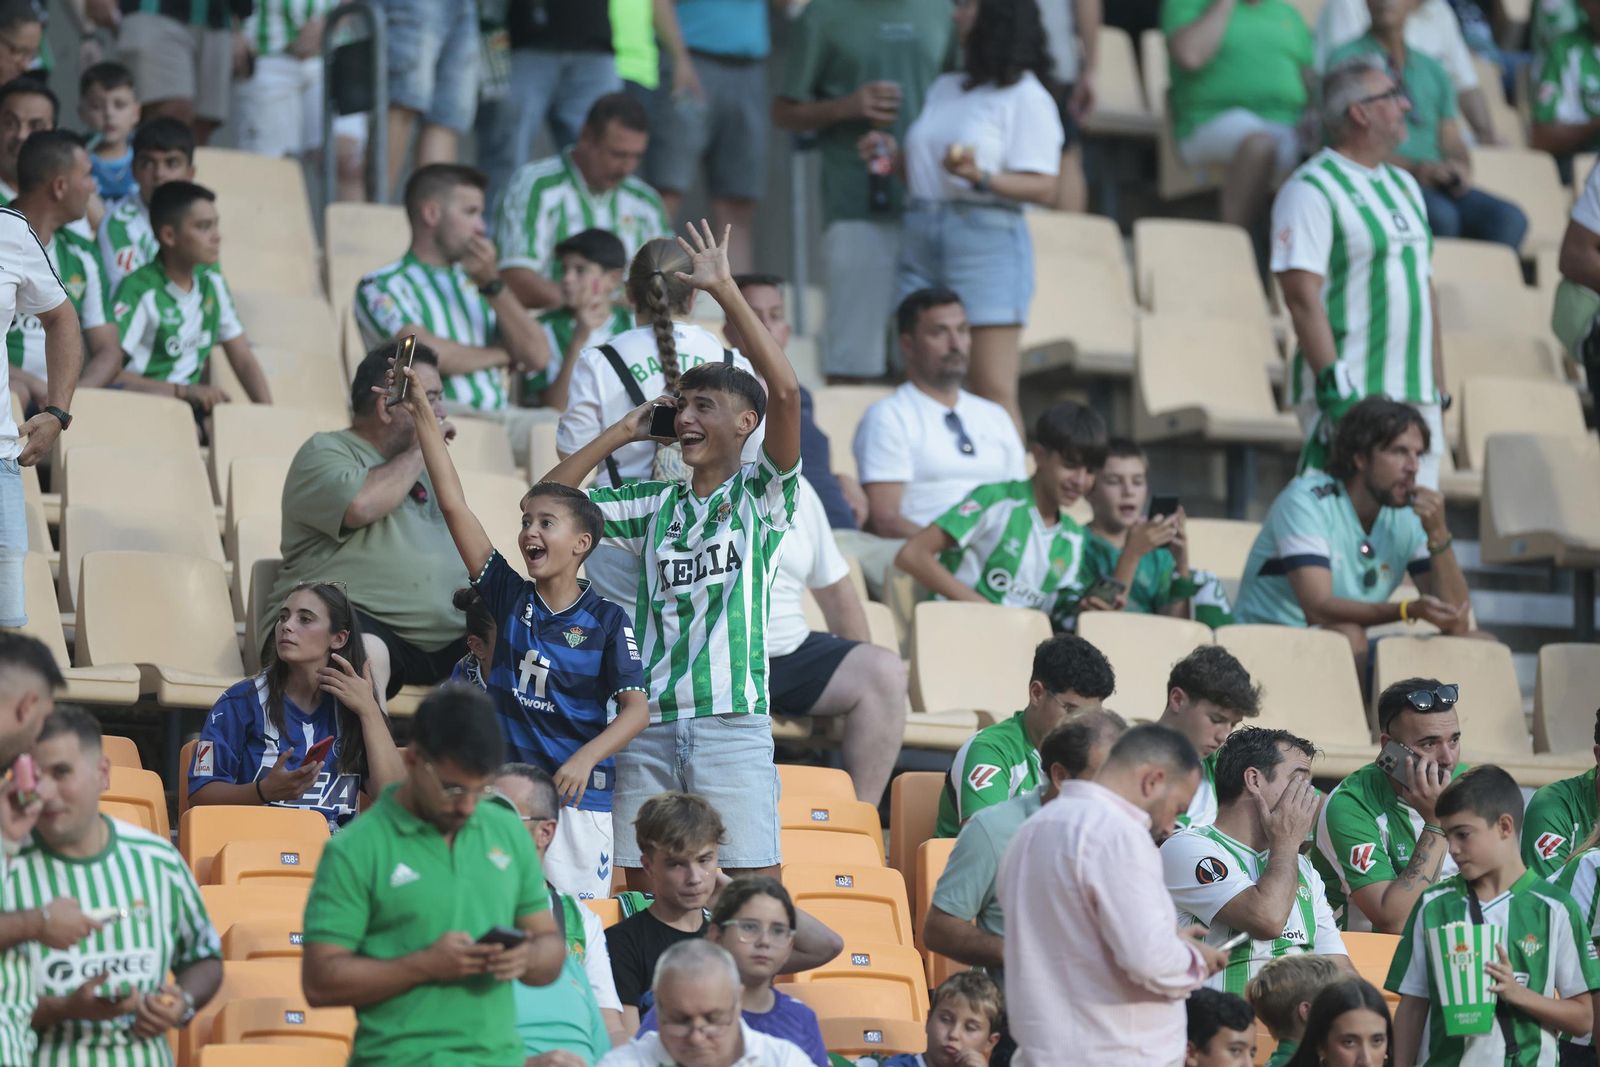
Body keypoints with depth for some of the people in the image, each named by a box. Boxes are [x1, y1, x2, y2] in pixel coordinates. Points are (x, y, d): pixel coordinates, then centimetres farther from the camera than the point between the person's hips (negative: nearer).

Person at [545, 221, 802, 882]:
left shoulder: (762, 493, 3)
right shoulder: (656, 504, 16)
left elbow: (784, 392, -12)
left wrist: (725, 290, -10)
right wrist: (623, 432, 13)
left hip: (732, 722, -5)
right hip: (650, 723, 5)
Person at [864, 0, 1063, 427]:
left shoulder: (1026, 97, -2)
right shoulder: (944, 89, 20)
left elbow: (1043, 189, -9)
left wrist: (981, 177, -23)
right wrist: (896, 157, 7)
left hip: (987, 236, -7)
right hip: (922, 237, 7)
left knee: (993, 390, -11)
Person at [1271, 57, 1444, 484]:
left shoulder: (1404, 186, 20)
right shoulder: (1311, 190, -8)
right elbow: (1302, 295, -16)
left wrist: (1439, 392, 18)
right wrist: (1334, 387, -22)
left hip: (1417, 396, 8)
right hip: (1349, 397, -8)